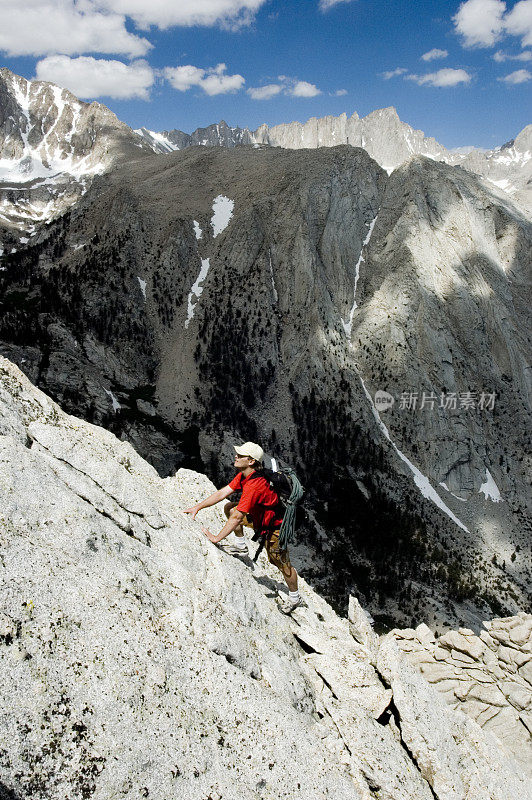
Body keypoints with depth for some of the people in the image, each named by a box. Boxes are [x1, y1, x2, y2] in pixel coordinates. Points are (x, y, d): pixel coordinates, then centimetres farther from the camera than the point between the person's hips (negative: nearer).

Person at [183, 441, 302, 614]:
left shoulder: (254, 485, -36)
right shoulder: (243, 475, -8)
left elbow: (237, 517, -34)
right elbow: (223, 493, -3)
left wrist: (217, 538, -26)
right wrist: (197, 507, -7)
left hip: (276, 527, -9)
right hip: (259, 516, 9)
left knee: (281, 562, 2)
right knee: (229, 508, 5)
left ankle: (295, 597, 24)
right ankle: (241, 546, 15)